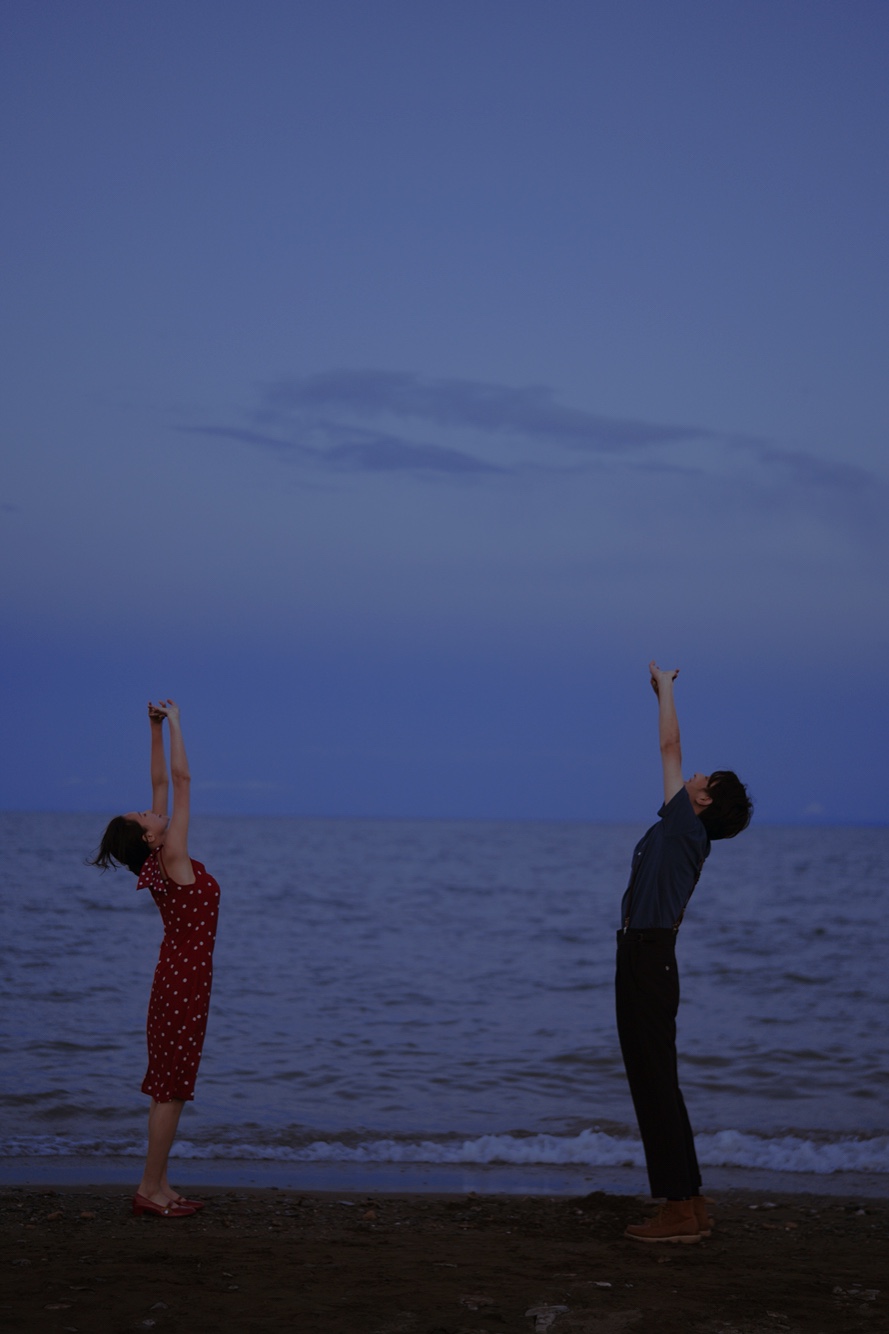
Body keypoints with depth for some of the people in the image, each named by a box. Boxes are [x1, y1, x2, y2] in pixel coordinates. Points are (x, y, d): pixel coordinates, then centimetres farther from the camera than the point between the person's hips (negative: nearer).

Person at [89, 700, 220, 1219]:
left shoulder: (160, 859, 4)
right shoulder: (172, 859, -16)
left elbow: (164, 784, 9)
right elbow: (181, 781, -15)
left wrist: (157, 729, 7)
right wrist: (172, 724, -9)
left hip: (180, 976, 9)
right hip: (187, 978, -9)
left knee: (172, 1086, 11)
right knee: (171, 1086, -4)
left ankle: (158, 1185, 16)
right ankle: (151, 1188, 0)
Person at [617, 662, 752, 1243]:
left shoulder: (686, 829, -8)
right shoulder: (678, 834, 15)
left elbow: (671, 746, -5)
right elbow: (672, 754, 27)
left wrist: (666, 688, 6)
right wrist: (663, 691, 31)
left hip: (650, 961, -10)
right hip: (641, 960, 10)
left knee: (657, 1085, -8)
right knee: (654, 1085, 13)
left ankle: (680, 1208, -6)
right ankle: (688, 1202, 18)